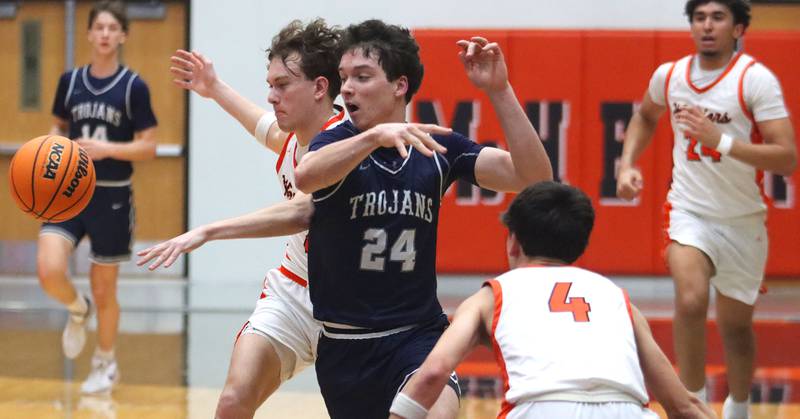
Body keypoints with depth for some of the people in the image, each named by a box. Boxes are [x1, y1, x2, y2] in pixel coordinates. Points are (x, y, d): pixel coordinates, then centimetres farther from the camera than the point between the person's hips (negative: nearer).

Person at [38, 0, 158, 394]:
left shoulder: (133, 87, -7)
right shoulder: (70, 81, 3)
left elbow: (148, 147, -7)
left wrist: (107, 148, -23)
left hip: (112, 198, -2)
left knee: (104, 290, 8)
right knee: (49, 271, -19)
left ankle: (105, 364, 31)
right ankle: (78, 310, 16)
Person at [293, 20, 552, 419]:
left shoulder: (439, 147, -2)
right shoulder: (339, 142, -8)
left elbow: (533, 176, -11)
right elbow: (305, 176, -33)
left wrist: (499, 90, -20)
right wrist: (375, 135, -48)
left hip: (418, 333, 0)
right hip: (344, 344, 1)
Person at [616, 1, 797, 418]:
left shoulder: (756, 79, -16)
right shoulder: (669, 75, -3)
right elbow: (644, 116, 21)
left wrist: (721, 141, -33)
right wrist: (627, 164, 5)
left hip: (743, 220, -1)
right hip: (688, 210, 1)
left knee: (736, 324, 14)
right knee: (690, 300, -25)